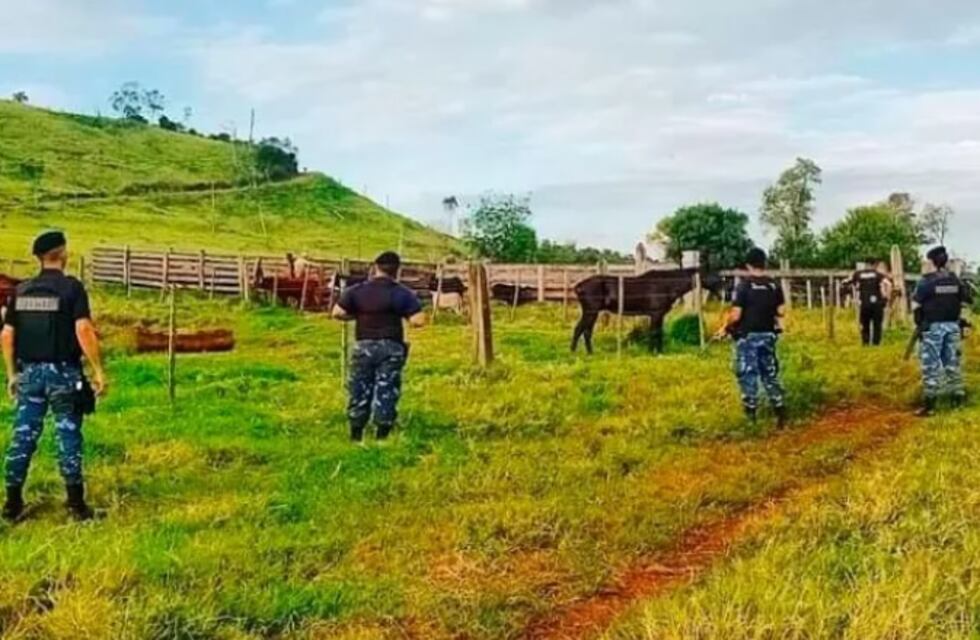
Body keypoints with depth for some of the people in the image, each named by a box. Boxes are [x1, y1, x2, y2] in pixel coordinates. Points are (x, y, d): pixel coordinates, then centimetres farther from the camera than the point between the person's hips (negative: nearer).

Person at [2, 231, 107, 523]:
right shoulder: (72, 287, -9)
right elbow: (83, 330, -18)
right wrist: (98, 370, -13)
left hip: (30, 372, 4)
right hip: (63, 372, -4)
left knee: (23, 436, 10)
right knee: (68, 437, 3)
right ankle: (76, 503, 8)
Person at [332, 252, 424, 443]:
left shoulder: (356, 291, 1)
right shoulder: (402, 293, -5)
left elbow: (337, 313, -2)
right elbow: (418, 321, -11)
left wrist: (357, 316, 13)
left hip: (363, 347, 2)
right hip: (390, 348, -2)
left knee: (360, 391, 12)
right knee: (386, 392, 4)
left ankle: (356, 437, 17)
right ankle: (381, 438, 6)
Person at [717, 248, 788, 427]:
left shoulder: (743, 286, -13)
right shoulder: (774, 285, 1)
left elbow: (736, 316, -15)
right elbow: (780, 312, 1)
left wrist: (725, 329, 1)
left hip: (747, 336, -4)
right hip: (768, 335, 4)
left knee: (748, 375, 4)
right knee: (770, 374, 14)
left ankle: (751, 414, 6)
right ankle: (780, 409, 9)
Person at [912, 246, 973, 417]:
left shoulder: (926, 281, -12)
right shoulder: (957, 281, 3)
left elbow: (916, 305, -10)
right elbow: (968, 302, 7)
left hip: (933, 327, -5)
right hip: (953, 326, 5)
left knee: (931, 365, -1)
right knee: (953, 362, 15)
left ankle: (930, 403, -1)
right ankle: (959, 397, 20)